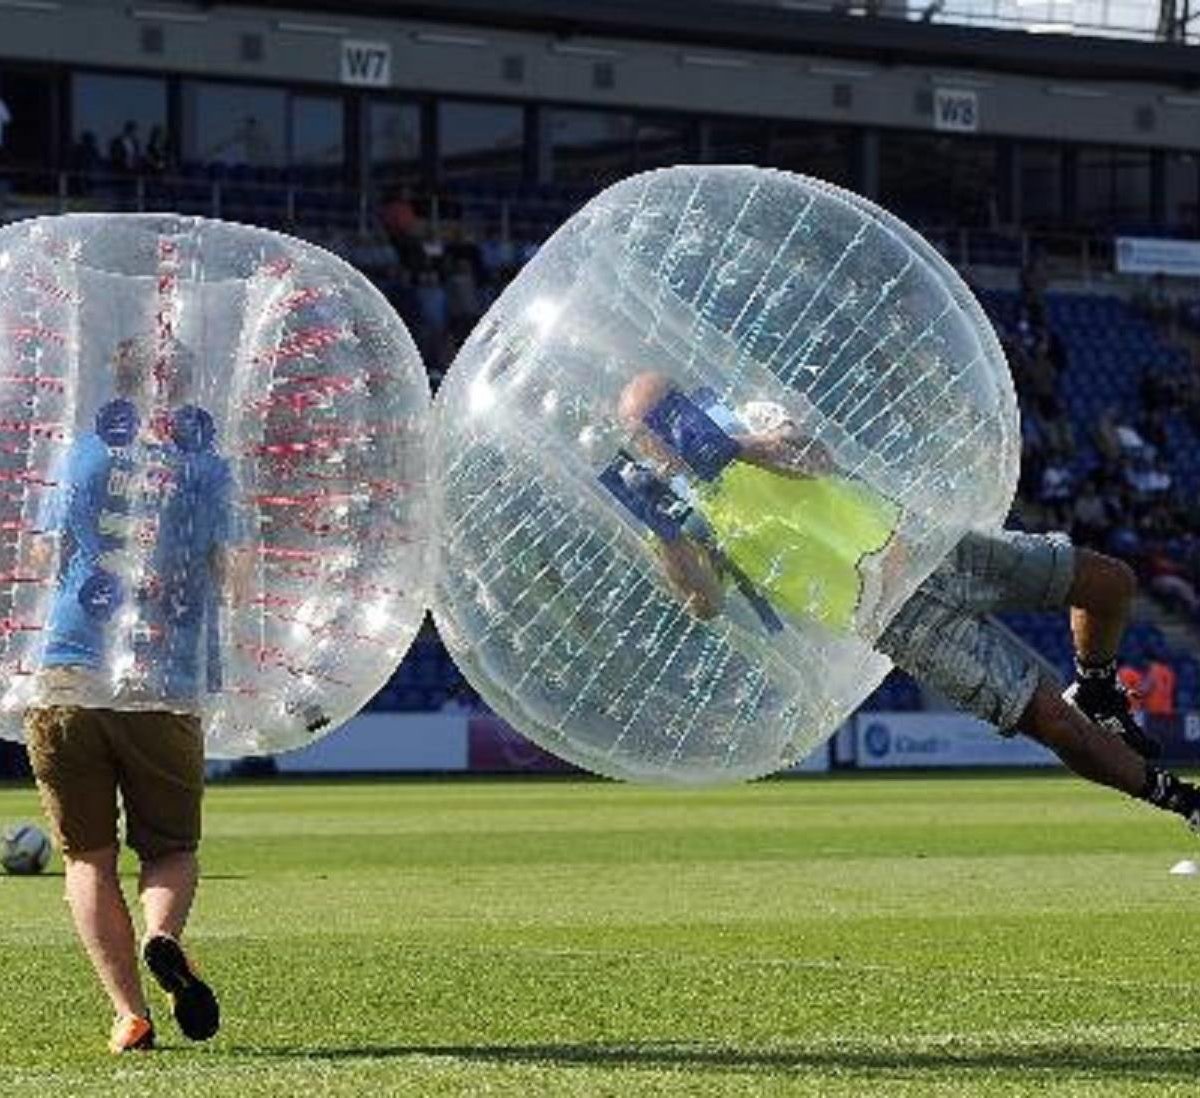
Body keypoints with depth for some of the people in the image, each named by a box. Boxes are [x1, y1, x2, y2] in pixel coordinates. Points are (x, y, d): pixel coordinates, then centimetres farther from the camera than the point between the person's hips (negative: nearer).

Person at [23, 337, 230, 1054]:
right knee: (172, 847, 14)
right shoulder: (206, 466, 4)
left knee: (89, 855, 9)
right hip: (166, 684, -1)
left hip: (67, 677, 1)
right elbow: (226, 576, 0)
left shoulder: (85, 454, 8)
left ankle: (130, 1012, -3)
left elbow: (48, 556, 11)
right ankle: (162, 937, -18)